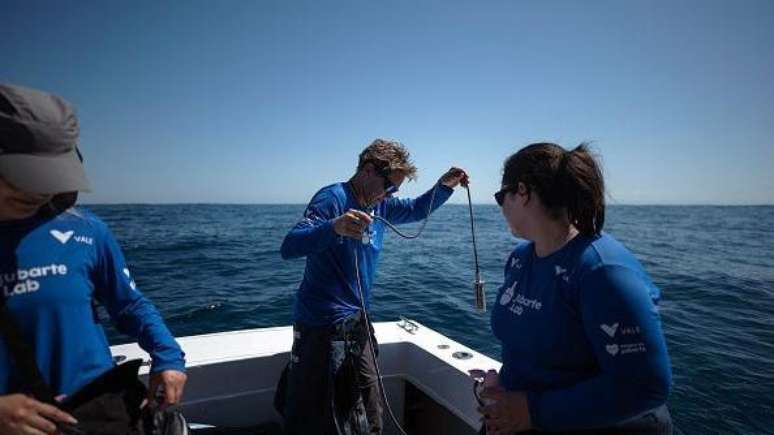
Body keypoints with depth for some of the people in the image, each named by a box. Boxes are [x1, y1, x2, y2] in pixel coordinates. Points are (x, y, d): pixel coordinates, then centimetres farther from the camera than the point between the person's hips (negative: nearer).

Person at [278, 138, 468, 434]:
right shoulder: (333, 197, -16)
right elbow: (289, 247, -27)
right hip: (321, 328, -7)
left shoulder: (380, 206, 7)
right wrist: (334, 227, -45)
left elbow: (417, 210, 23)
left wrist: (444, 185, 5)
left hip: (357, 325, 8)